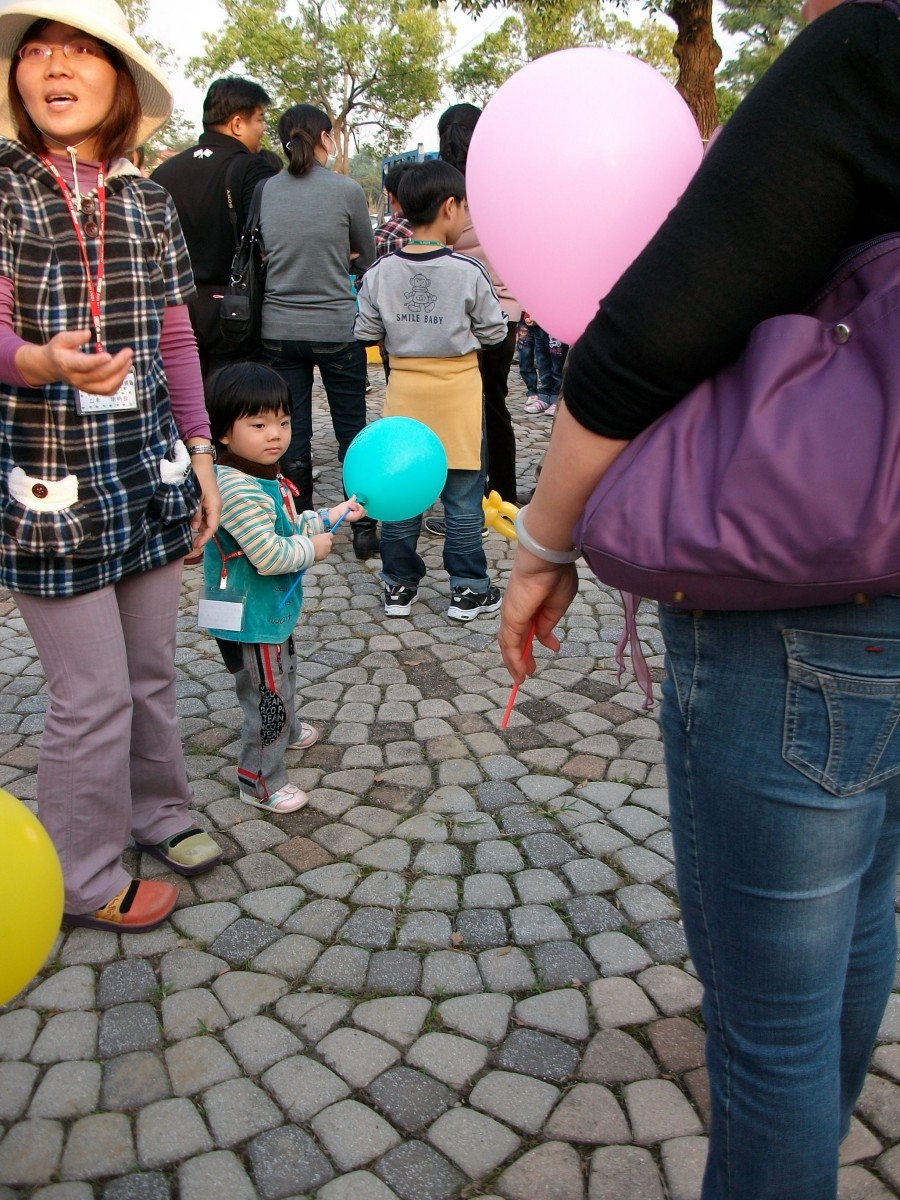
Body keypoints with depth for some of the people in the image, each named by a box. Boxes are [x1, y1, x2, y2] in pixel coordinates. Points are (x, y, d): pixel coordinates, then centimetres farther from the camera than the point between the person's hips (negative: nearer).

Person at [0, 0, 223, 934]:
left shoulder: (149, 204, 9)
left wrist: (199, 451, 11)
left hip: (148, 470, 4)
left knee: (152, 671, 14)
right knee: (93, 695, 0)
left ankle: (157, 811, 37)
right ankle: (86, 881, 20)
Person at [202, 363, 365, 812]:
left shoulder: (266, 479, 4)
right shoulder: (237, 490, -30)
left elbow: (286, 529, 17)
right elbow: (270, 555, -32)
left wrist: (330, 517, 9)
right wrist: (313, 548, -16)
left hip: (272, 611, 11)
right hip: (250, 620, -11)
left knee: (282, 676, 32)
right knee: (268, 695, 2)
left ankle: (285, 732, 57)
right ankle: (260, 781, 18)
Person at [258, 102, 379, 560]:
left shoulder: (265, 191, 0)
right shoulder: (347, 190, -8)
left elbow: (262, 254, 12)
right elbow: (366, 259, 5)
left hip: (278, 330, 3)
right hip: (336, 329, -2)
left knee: (292, 435, 10)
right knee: (352, 432, 9)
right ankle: (364, 529, 15)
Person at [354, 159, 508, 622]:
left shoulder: (379, 273, -5)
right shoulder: (468, 271, -13)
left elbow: (366, 333, 1)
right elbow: (494, 331, -5)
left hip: (405, 391, 3)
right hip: (456, 391, -3)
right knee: (463, 497, 6)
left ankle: (399, 585, 21)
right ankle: (468, 589, 14)